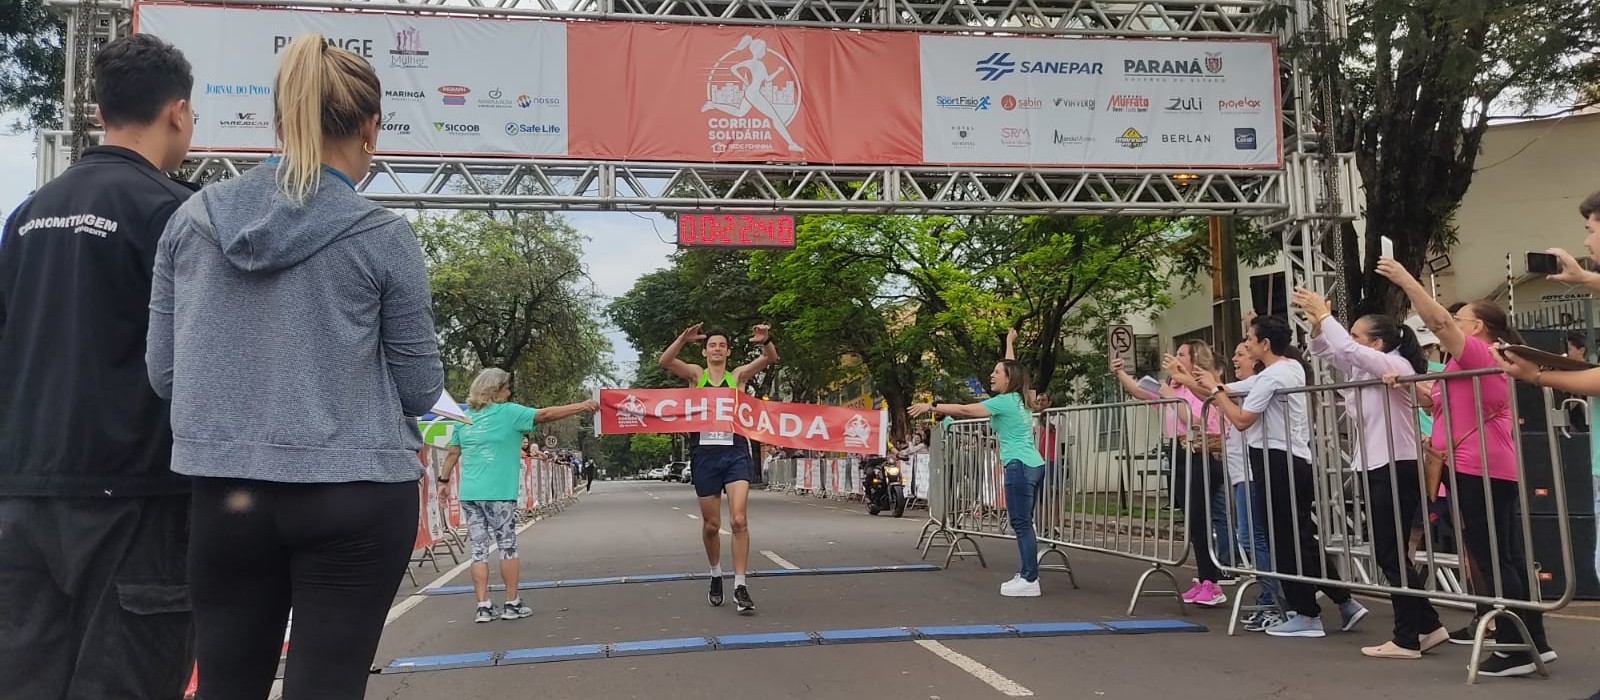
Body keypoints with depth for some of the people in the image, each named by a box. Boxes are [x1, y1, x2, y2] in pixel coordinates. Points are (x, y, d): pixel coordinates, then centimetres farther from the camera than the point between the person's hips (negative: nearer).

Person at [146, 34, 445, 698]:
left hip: (225, 493, 4)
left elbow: (162, 372, 7)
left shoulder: (192, 217, 3)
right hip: (356, 497, -3)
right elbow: (420, 389, -3)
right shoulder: (382, 236, -8)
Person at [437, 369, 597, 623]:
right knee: (508, 548, 6)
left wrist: (444, 480, 25)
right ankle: (512, 604, 12)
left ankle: (483, 607, 5)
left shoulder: (465, 418, 11)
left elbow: (453, 453, 15)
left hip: (469, 494, 5)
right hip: (497, 494, -5)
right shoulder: (507, 412, -4)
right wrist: (580, 407, -4)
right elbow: (545, 414, -7)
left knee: (479, 551, 6)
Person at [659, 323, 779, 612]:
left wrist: (766, 341, -27)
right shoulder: (696, 374, 9)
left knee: (739, 520, -13)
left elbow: (770, 359, -6)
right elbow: (665, 361, -9)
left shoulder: (738, 376, 9)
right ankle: (716, 575, 33)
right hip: (704, 455, 1)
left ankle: (741, 586, -9)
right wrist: (684, 339, -26)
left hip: (735, 453, -1)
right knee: (711, 524, 10)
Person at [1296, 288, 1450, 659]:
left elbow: (1346, 349, -25)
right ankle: (1428, 626, 21)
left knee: (1392, 555, -4)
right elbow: (1327, 352, 15)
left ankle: (1407, 639, 4)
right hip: (1378, 468, 9)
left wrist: (1325, 314, -15)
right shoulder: (1365, 369, 13)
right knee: (1390, 555, 12)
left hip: (1397, 469, -9)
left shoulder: (1397, 366, -12)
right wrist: (1317, 325, -4)